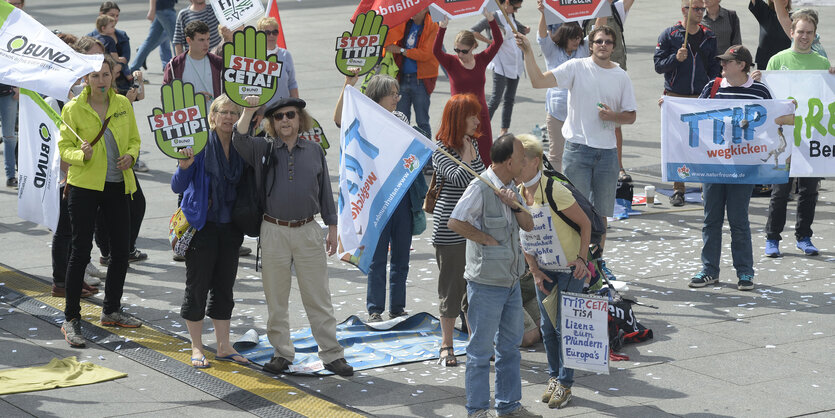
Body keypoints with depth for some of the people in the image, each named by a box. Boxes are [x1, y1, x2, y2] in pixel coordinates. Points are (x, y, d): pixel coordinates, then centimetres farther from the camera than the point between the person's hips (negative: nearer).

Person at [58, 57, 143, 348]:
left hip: (117, 185, 4)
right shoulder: (73, 108, -5)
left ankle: (111, 311, 27)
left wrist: (130, 155, -7)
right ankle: (71, 319, 2)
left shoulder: (123, 104, 5)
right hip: (84, 185, -4)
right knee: (81, 251, -4)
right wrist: (82, 154, -24)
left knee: (121, 250, 9)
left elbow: (134, 140, 14)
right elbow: (64, 147, -3)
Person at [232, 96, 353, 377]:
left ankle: (332, 354, 6)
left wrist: (332, 229, 9)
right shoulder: (263, 149, 4)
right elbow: (239, 141, -16)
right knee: (276, 298, 7)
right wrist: (249, 111, -27)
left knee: (318, 297, 2)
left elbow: (325, 191, 10)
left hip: (307, 230, 0)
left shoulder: (314, 151, 7)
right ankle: (282, 353, 18)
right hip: (274, 231, 0)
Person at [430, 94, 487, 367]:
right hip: (450, 229, -6)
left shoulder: (473, 144, 8)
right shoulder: (441, 150, -14)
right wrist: (467, 152, -17)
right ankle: (446, 345, 15)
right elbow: (460, 179, -28)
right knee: (452, 286, 2)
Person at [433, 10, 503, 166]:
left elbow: (498, 42, -6)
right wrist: (442, 28, -33)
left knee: (485, 158, 5)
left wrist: (491, 20, -19)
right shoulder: (451, 62, -3)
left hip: (480, 116, 2)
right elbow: (436, 51, -21)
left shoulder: (481, 60, 3)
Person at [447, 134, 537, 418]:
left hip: (511, 280, 9)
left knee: (510, 345, 16)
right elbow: (455, 222, -22)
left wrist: (516, 206, -9)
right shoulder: (480, 187, -17)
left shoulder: (509, 188, 10)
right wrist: (488, 239, -16)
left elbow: (528, 225, 10)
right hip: (486, 281, -8)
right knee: (481, 348, 0)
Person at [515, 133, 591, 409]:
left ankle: (565, 384, 9)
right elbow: (523, 236, 5)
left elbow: (585, 223, -15)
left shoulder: (554, 191, -25)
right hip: (544, 269, 6)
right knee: (547, 325, 10)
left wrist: (581, 258, -18)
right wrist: (535, 271, 1)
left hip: (570, 268, -6)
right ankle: (554, 377, 26)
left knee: (564, 325, -3)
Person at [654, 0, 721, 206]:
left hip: (702, 97, 2)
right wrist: (676, 58, -17)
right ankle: (677, 189, 5)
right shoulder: (669, 35, 2)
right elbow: (658, 65, 0)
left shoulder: (710, 37, 11)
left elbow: (714, 67, 14)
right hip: (675, 97, -2)